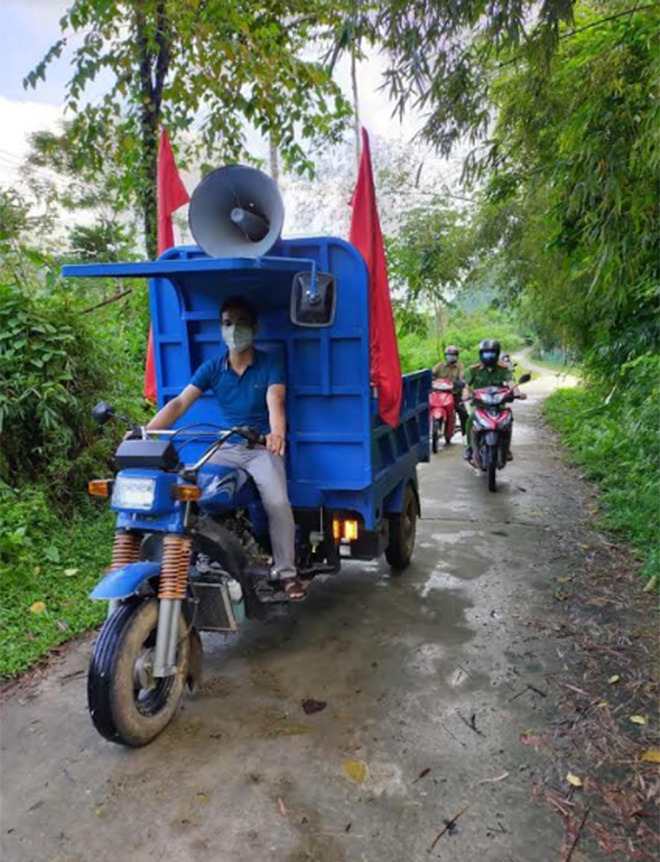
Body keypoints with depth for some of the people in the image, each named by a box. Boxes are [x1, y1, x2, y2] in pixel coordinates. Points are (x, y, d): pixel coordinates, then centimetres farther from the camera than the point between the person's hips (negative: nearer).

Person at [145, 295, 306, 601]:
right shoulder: (212, 368, 6)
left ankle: (286, 572, -9)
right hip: (225, 448, 3)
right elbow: (179, 403, -4)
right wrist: (146, 431, -21)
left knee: (277, 502, -26)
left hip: (262, 448, -3)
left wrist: (277, 433, -44)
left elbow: (275, 403, -20)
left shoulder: (270, 365, -2)